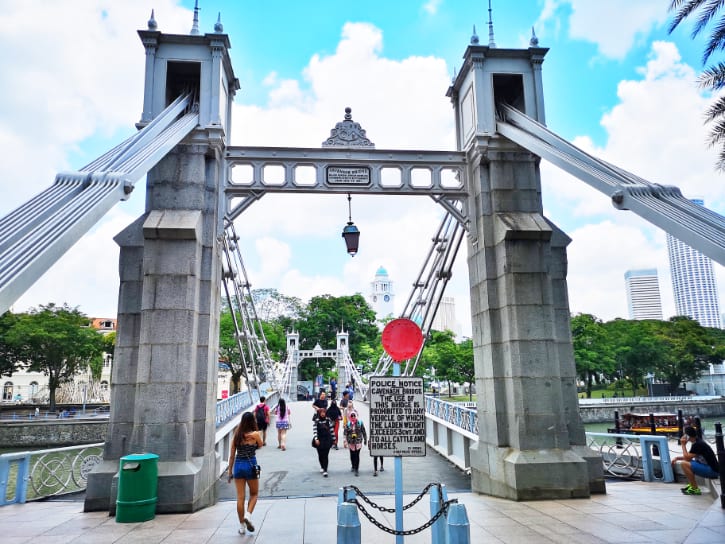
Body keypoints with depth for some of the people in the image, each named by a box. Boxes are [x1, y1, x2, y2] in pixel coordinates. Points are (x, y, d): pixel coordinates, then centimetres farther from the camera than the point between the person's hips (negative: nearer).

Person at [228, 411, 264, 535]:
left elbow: (232, 455, 5)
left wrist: (230, 471, 12)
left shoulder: (237, 435, 2)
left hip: (238, 465, 4)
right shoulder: (255, 434, -10)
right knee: (254, 494, 16)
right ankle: (248, 515, -5)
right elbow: (261, 445, 12)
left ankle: (241, 526, 13)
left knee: (240, 497, 9)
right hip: (250, 465, -3)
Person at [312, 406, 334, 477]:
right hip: (319, 440, -1)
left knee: (326, 455, -3)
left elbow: (331, 429, 7)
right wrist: (316, 439, -19)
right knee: (320, 455, 10)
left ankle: (325, 470, -2)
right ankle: (322, 467, 34)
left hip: (327, 440, 1)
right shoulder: (316, 420, -7)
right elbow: (314, 430, -10)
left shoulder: (328, 420, 1)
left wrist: (333, 439, 10)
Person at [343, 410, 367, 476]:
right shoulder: (348, 424, -1)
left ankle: (357, 469, -1)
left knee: (357, 455, -7)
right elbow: (346, 433, 4)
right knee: (352, 455, 12)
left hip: (358, 441, -2)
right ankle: (353, 466, 36)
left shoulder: (360, 423, -4)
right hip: (351, 442, 2)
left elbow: (364, 431, 3)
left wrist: (365, 439, 5)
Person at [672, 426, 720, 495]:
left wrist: (683, 445, -11)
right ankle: (691, 485, 17)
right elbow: (688, 457, 19)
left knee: (684, 464, -21)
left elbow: (687, 458, -19)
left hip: (712, 470, -10)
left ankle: (695, 489, -12)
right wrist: (677, 458, 6)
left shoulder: (698, 444, -20)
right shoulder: (697, 442, 9)